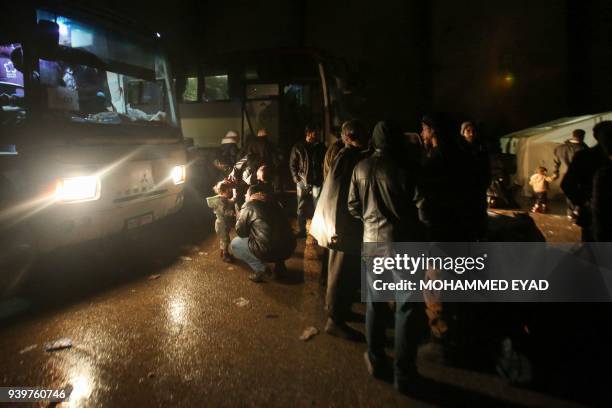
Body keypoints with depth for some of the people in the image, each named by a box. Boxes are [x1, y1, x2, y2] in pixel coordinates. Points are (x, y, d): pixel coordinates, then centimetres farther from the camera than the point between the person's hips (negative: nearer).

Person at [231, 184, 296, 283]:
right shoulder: (273, 202, 19)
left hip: (268, 251, -6)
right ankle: (279, 263, 19)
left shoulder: (248, 206, 3)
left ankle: (259, 268, 3)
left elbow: (240, 232, 9)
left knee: (234, 243, 16)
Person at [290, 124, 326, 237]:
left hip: (317, 181, 0)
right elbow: (292, 163, 8)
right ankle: (301, 231, 14)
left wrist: (323, 177, -3)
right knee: (301, 207, 5)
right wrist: (295, 177, -3)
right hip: (302, 181, 0)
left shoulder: (321, 146, 7)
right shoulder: (298, 147, 6)